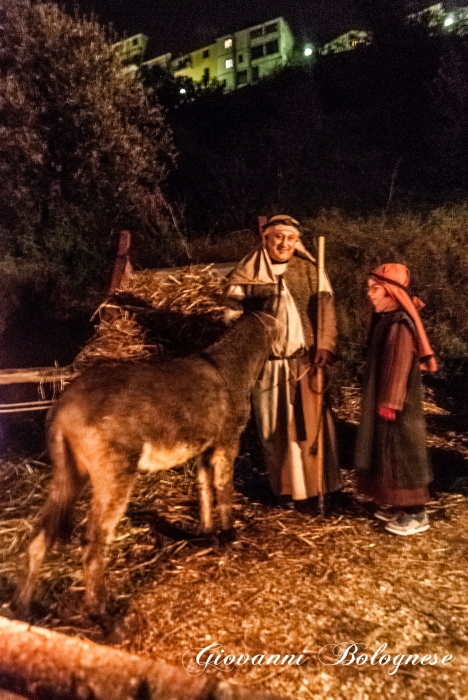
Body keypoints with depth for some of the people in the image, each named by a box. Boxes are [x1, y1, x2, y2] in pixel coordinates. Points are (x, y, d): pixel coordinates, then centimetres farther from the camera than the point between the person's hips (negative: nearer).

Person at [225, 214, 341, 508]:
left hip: (307, 361, 1)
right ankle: (285, 487, 26)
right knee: (276, 427, 8)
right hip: (268, 364, 0)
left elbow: (327, 308, 2)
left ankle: (317, 484, 24)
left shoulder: (310, 269, 5)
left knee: (312, 423, 6)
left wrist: (326, 344, -13)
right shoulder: (247, 273, 2)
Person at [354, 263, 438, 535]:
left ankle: (417, 513, 15)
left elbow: (400, 367, -21)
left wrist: (390, 402, -18)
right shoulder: (387, 319, 9)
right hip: (385, 400, 10)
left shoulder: (400, 323, -20)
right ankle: (402, 506, 30)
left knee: (403, 454, 1)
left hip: (399, 403, -10)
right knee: (391, 454, 17)